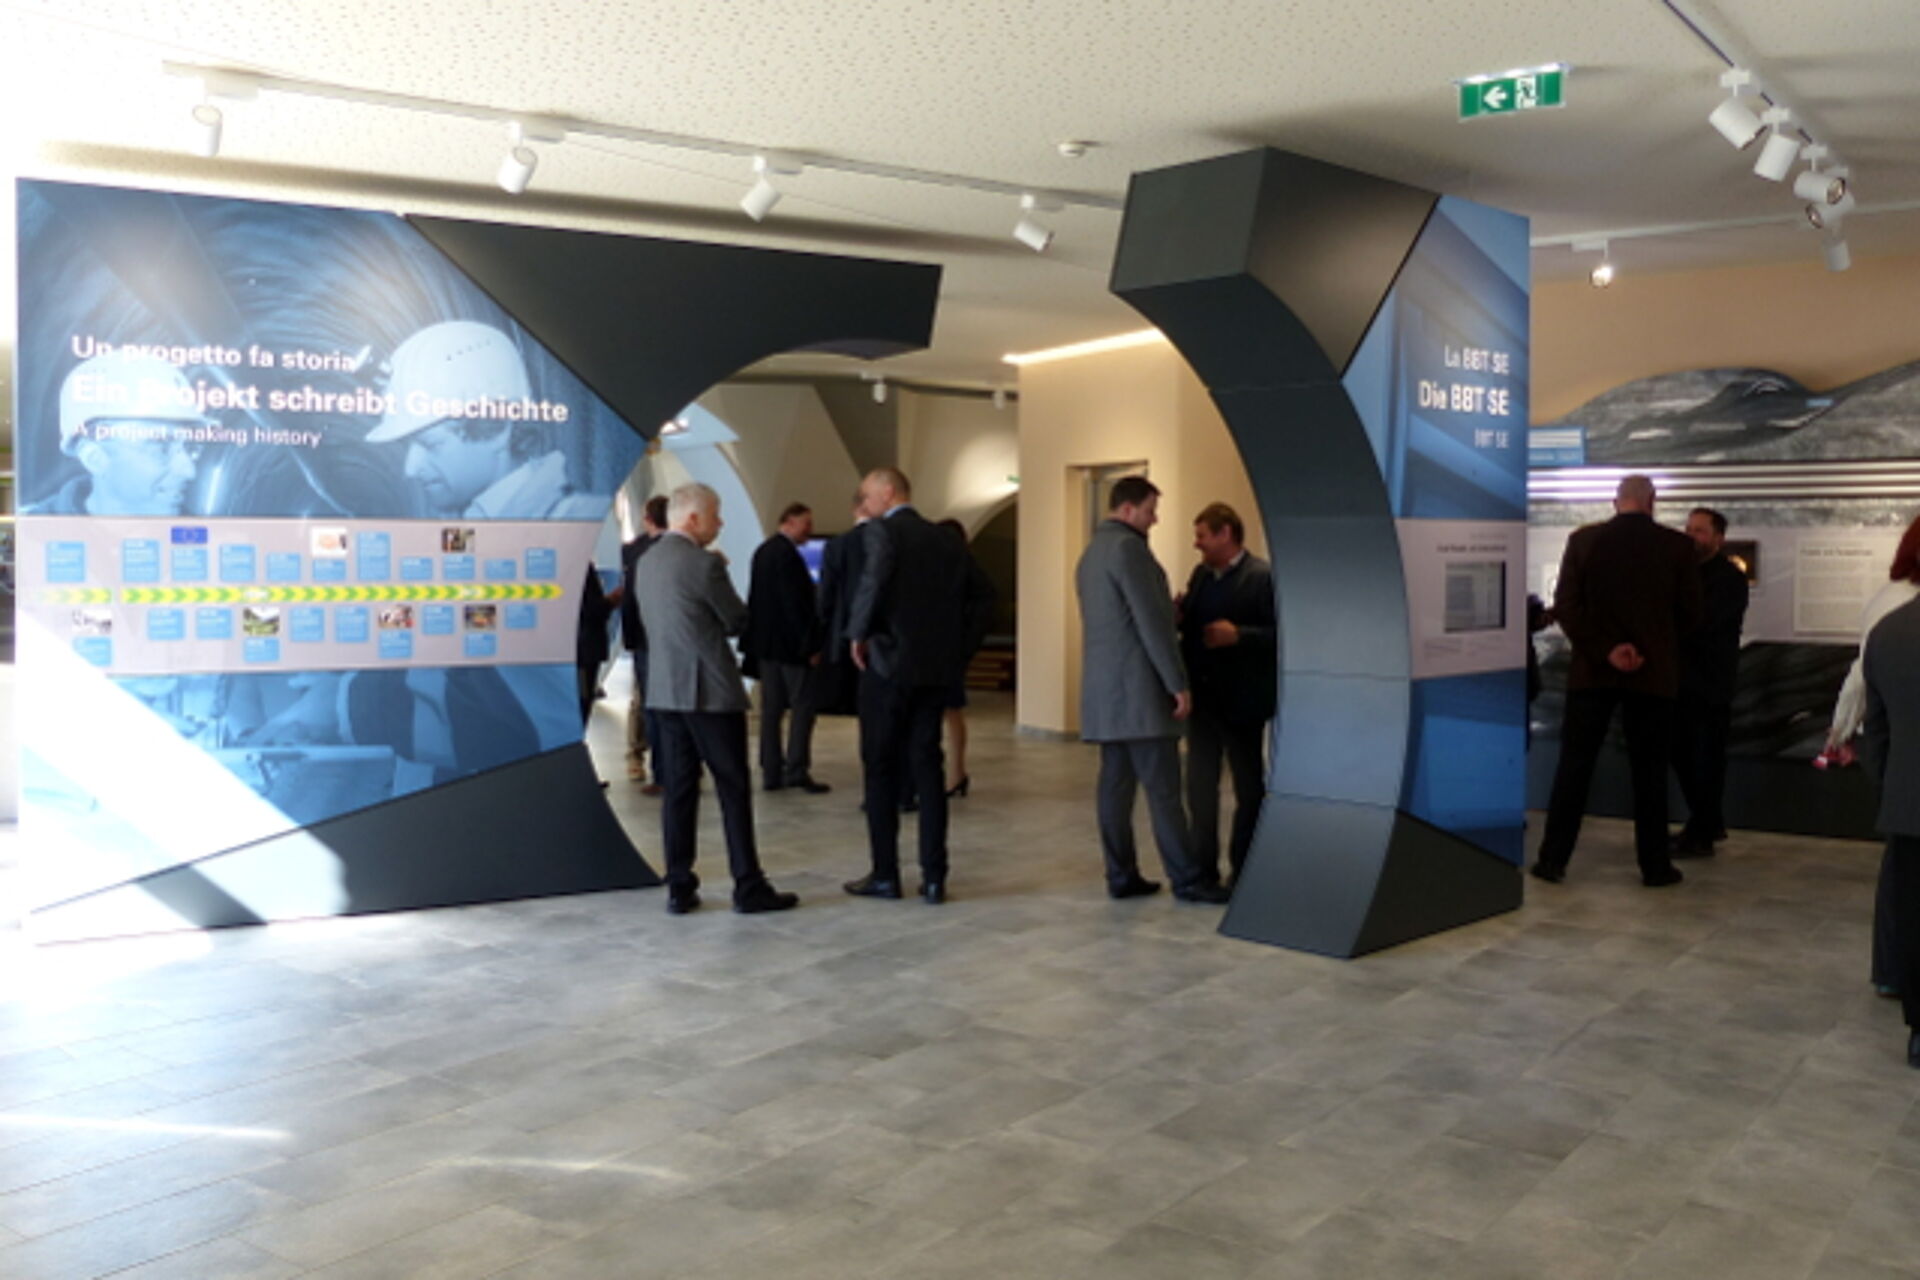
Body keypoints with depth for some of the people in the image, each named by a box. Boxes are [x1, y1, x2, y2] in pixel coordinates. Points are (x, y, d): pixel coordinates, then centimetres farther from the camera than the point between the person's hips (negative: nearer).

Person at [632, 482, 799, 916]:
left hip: (664, 691, 7)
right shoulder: (704, 564, -14)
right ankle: (748, 887, 4)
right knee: (734, 790, 1)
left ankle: (680, 888, 11)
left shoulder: (645, 563, 9)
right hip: (711, 691, -7)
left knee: (678, 790, 9)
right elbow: (738, 620, -5)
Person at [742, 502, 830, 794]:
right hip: (790, 643, -9)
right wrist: (811, 646, -16)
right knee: (802, 705, -3)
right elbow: (796, 603, -19)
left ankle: (771, 772, 12)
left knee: (771, 707, 10)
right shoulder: (787, 554, -16)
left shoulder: (763, 551, 12)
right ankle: (796, 770, -5)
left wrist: (757, 640, 18)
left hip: (766, 643, 9)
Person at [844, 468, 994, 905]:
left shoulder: (883, 531, -7)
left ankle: (884, 874, 9)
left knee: (882, 768, 5)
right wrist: (960, 650, 11)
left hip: (888, 663, -5)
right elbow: (981, 594, 10)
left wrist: (859, 631, -11)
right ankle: (934, 877, 7)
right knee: (927, 766, 9)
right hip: (937, 668, 6)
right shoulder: (947, 540, 12)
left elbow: (874, 579, -25)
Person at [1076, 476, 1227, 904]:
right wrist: (1178, 683, -14)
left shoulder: (1091, 552, 18)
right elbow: (1152, 623, -17)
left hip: (1104, 689, 10)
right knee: (1163, 788, -6)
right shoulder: (1128, 547, -13)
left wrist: (1170, 606, 19)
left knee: (1116, 784, 7)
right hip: (1136, 687, -10)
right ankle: (1186, 879, -2)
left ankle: (1121, 876, 9)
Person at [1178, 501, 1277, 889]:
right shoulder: (1200, 575, 11)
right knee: (1199, 785, 8)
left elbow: (1280, 634, -16)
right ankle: (1203, 867, 17)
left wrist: (1238, 635, -27)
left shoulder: (1262, 577, -11)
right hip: (1202, 697, 6)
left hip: (1240, 700, -6)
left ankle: (1243, 868, 20)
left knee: (1248, 787, 9)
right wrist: (1178, 614, -4)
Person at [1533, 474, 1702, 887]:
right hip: (1654, 672, 0)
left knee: (1574, 764, 6)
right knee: (1649, 769, 8)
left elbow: (1565, 605, -8)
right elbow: (1690, 613, 1)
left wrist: (1604, 650, -9)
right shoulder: (1677, 545, -3)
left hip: (1593, 669, 0)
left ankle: (1553, 859, 8)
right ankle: (1655, 865, 13)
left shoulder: (1584, 540, -2)